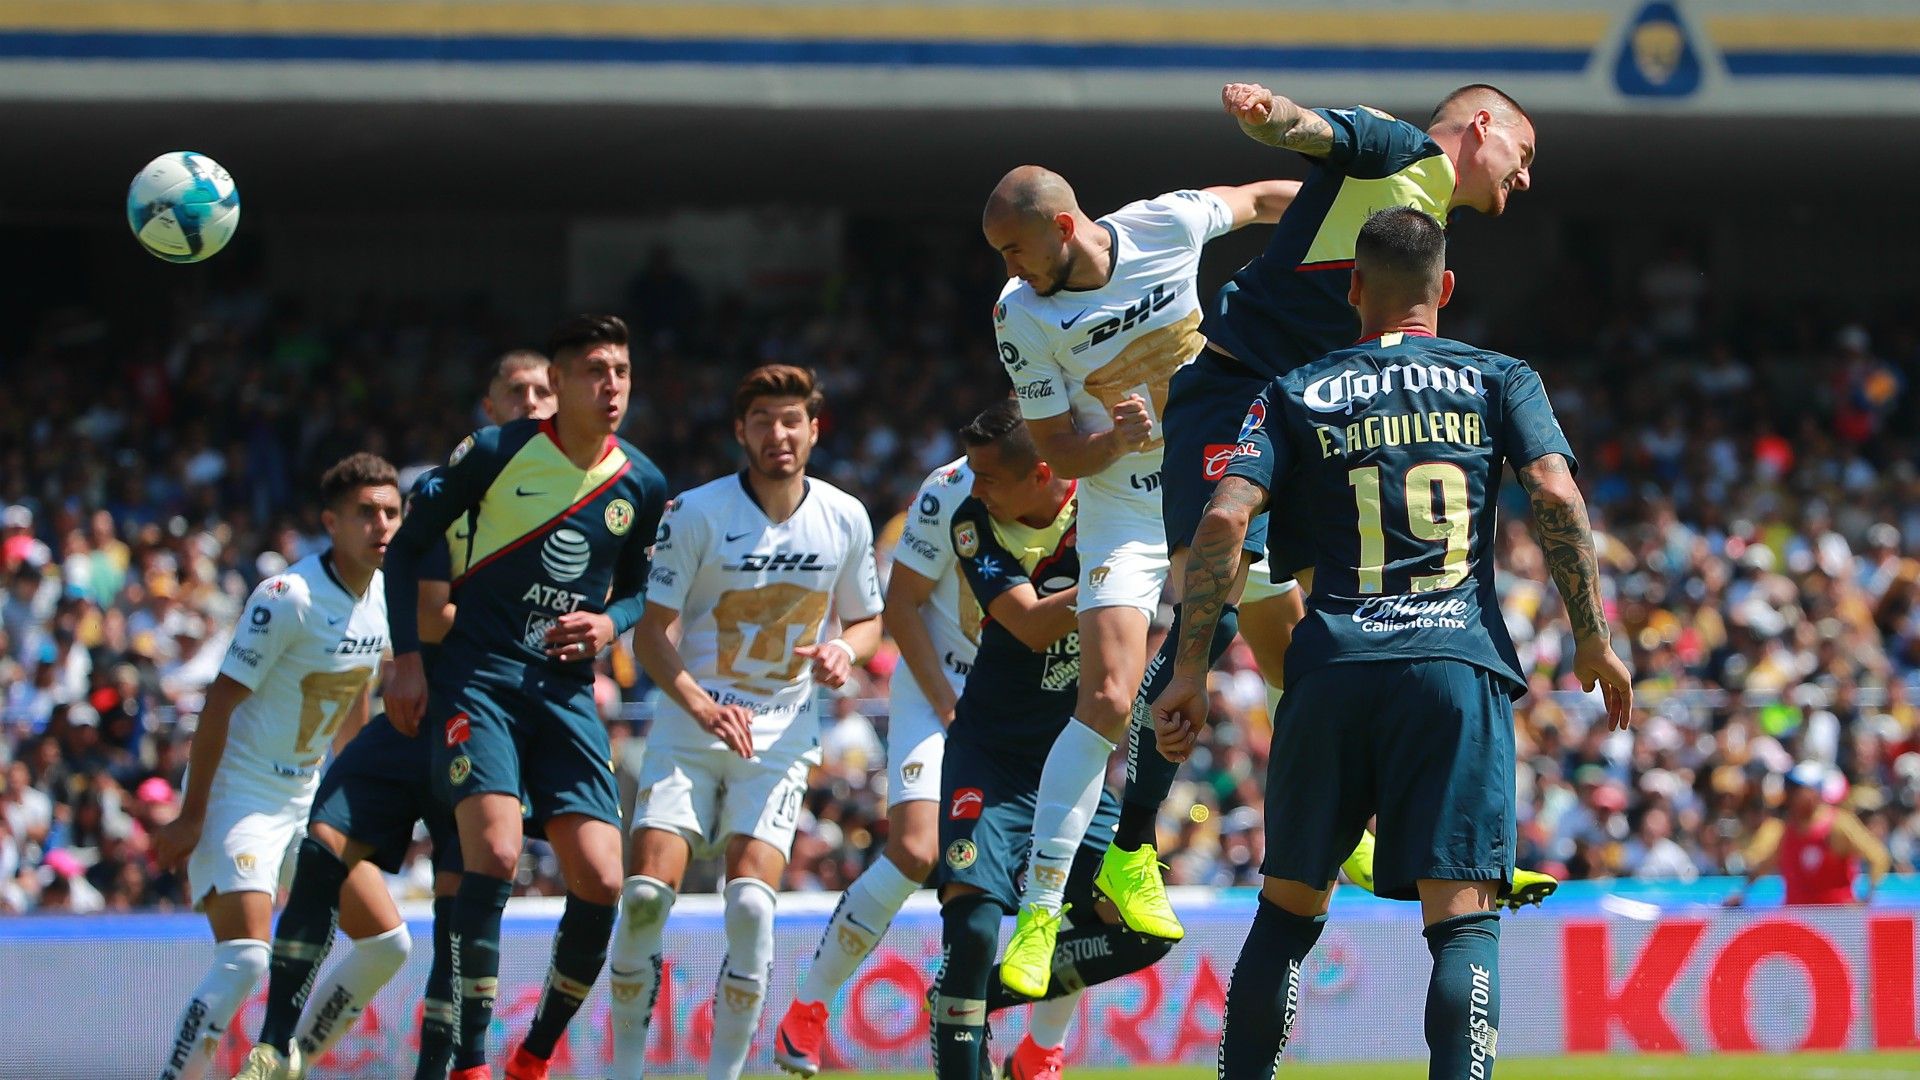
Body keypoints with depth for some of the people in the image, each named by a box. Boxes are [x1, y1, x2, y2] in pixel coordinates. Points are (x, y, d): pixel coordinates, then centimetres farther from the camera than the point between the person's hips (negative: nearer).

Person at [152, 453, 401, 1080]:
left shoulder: (384, 598, 3)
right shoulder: (289, 597, -20)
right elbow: (219, 703, -18)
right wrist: (191, 815, -19)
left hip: (308, 797, 8)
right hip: (239, 793, -8)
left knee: (387, 946, 6)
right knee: (245, 959, -23)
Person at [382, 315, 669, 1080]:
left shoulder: (642, 486, 4)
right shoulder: (496, 452, -6)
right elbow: (409, 544, 3)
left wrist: (610, 624, -4)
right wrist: (407, 658, -4)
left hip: (565, 690, 4)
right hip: (477, 676, -4)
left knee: (600, 880, -6)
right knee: (494, 850, -23)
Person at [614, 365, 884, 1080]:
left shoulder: (845, 519, 1)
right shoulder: (696, 514, -8)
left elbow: (865, 618, 15)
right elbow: (652, 633, -7)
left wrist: (845, 651, -10)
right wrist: (705, 707, -23)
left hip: (781, 737, 1)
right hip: (691, 722, -1)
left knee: (751, 901, -16)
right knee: (646, 891, -15)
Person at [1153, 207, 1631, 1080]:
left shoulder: (1296, 396, 13)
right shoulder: (1500, 381, 12)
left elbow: (1223, 521, 1)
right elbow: (1556, 497, -3)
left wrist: (1190, 672, 2)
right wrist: (1591, 640, 4)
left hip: (1332, 668, 2)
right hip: (1459, 665, -1)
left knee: (1288, 908, 14)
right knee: (1462, 918, -7)